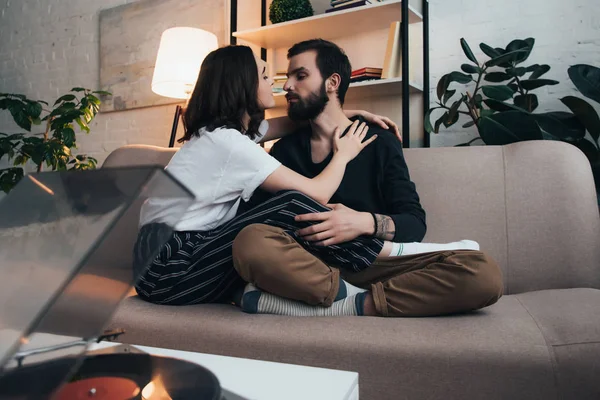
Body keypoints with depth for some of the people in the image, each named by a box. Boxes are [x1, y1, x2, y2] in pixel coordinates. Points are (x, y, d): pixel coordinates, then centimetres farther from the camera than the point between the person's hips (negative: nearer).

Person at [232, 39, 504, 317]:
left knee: (482, 272, -25)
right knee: (249, 241, -33)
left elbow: (415, 223, 4)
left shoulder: (379, 143, 12)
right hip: (308, 264, 1)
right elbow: (257, 217, 5)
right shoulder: (283, 150, 16)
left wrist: (366, 223, -19)